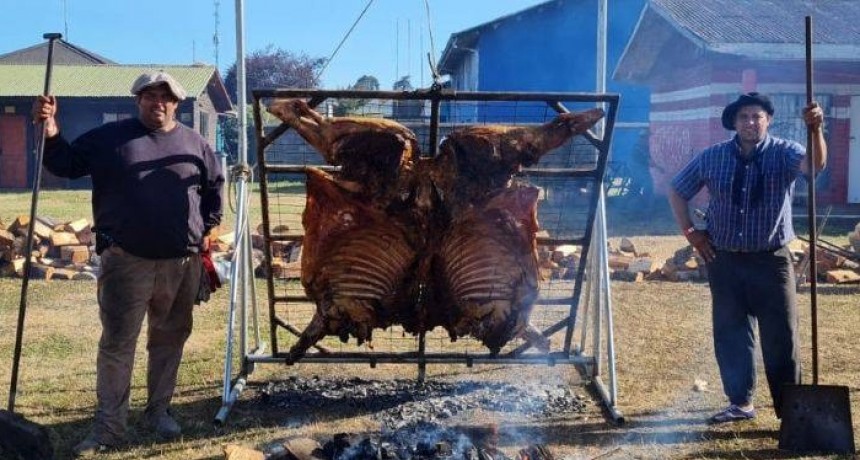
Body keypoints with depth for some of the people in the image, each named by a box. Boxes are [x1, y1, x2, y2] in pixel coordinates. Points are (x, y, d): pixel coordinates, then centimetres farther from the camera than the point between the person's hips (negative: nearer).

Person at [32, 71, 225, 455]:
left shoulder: (194, 144, 8)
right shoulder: (110, 137, 3)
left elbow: (215, 186, 20)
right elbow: (66, 164, 3)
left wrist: (207, 228, 13)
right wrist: (51, 131, -13)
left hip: (182, 263, 2)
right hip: (126, 261, -2)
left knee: (169, 339, 12)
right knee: (117, 342, -1)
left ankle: (159, 411, 28)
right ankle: (108, 426, 6)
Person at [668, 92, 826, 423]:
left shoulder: (783, 153, -6)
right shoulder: (712, 157, 2)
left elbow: (814, 164, -29)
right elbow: (677, 191, 14)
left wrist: (815, 130, -47)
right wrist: (690, 232, 5)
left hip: (771, 261, -3)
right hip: (724, 262, 3)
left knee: (780, 337, 0)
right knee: (730, 334, 9)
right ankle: (740, 403, 22)